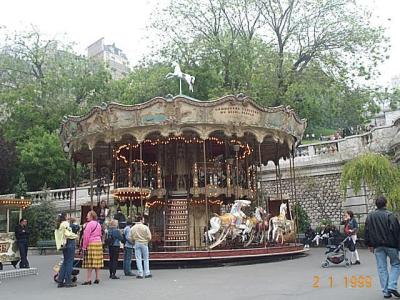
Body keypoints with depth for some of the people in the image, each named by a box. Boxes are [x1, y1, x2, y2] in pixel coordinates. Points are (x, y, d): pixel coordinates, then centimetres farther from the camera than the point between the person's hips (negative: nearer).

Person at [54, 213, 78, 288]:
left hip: (63, 244, 8)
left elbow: (58, 236, 9)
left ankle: (60, 281, 15)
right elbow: (68, 234, -18)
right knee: (69, 262, -3)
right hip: (69, 243, -8)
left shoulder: (58, 226, 14)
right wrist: (76, 236, -4)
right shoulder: (65, 223, -11)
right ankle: (68, 281, -2)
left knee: (65, 262, 14)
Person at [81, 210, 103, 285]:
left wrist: (84, 247, -9)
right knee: (97, 262, 9)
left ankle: (88, 280, -4)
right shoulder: (98, 224, 14)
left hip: (91, 244, -8)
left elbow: (86, 236, -13)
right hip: (99, 243, 8)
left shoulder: (89, 224, -10)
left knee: (90, 262, -5)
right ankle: (97, 279, 12)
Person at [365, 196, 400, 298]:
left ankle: (386, 291, 7)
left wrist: (369, 244, 14)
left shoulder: (370, 216, 6)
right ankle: (392, 286, -2)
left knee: (381, 268, 8)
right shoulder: (389, 215, -10)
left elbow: (367, 231, 9)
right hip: (390, 244, -4)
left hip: (377, 246, 4)